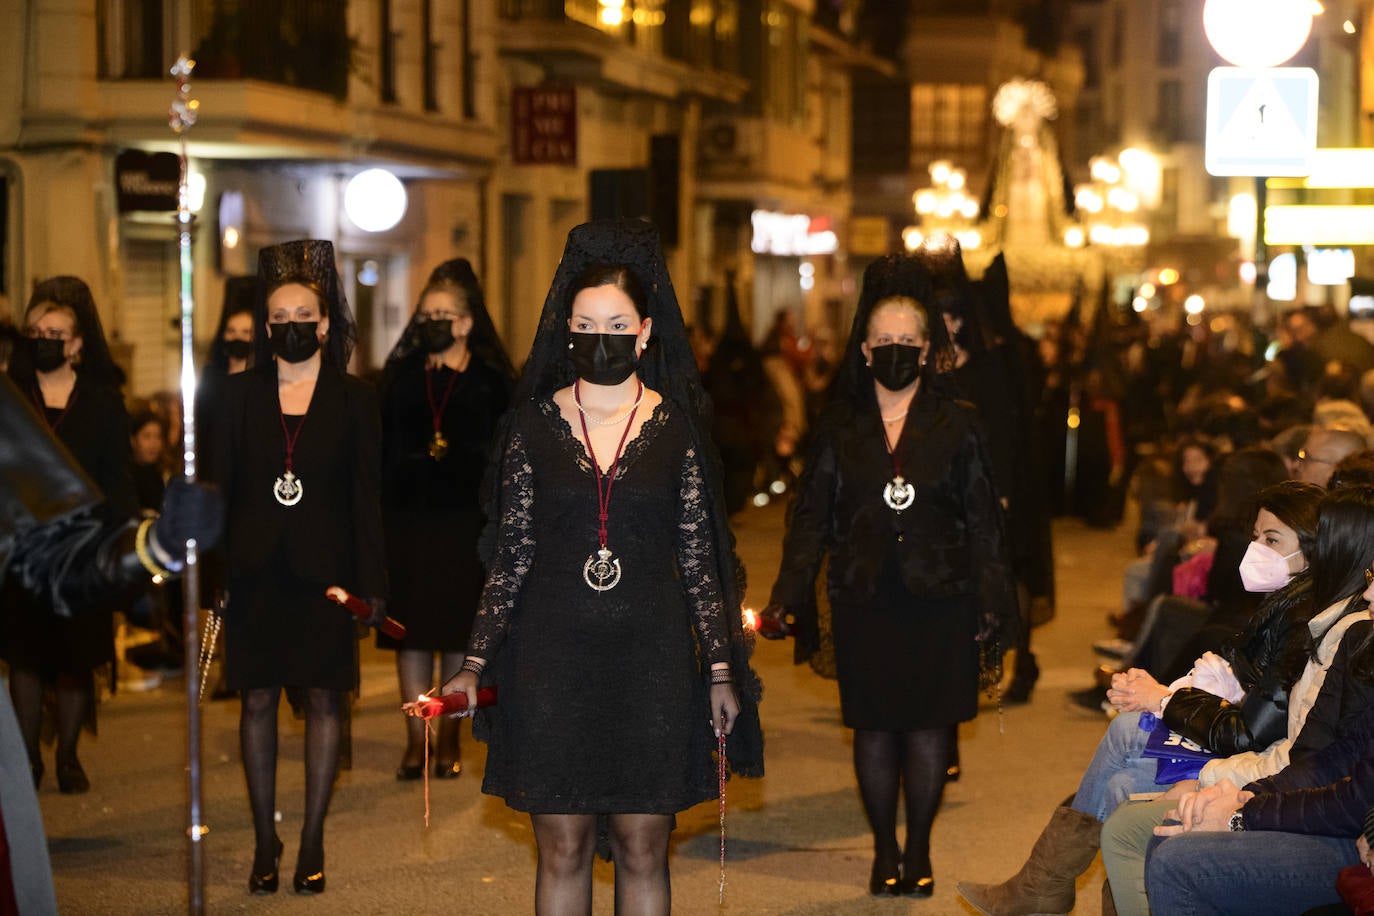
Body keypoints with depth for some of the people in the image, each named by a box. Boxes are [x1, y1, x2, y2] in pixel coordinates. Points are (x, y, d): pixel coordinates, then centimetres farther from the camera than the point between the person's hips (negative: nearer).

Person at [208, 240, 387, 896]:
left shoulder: (354, 399, 3)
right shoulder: (241, 394, 7)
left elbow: (366, 496, 2)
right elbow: (220, 486, 7)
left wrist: (372, 583, -3)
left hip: (324, 571, -1)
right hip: (257, 569, 1)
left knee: (323, 699, 2)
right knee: (257, 700, 3)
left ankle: (312, 841, 10)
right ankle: (264, 841, 10)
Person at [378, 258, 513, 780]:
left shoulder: (490, 380, 2)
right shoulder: (402, 375, 8)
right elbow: (384, 449, 6)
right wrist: (379, 515, -3)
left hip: (466, 521, -2)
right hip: (408, 517, 2)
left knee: (458, 629, 3)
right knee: (412, 628, 1)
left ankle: (448, 739, 13)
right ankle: (416, 740, 5)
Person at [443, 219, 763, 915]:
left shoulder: (677, 426, 2)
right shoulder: (536, 425, 2)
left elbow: (699, 558, 4)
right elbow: (510, 556, 4)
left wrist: (721, 670, 2)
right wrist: (475, 664, 1)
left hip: (649, 655, 0)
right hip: (553, 654, 0)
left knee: (643, 852, 5)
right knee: (561, 850, 4)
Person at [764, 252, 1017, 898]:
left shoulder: (956, 425, 3)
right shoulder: (840, 428, 5)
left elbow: (983, 522, 3)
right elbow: (811, 517, 5)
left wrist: (993, 606, -3)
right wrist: (790, 596, -4)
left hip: (938, 601, -1)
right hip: (864, 601, 1)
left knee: (929, 724, 2)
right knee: (875, 728, 4)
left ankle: (918, 850, 17)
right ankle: (884, 850, 18)